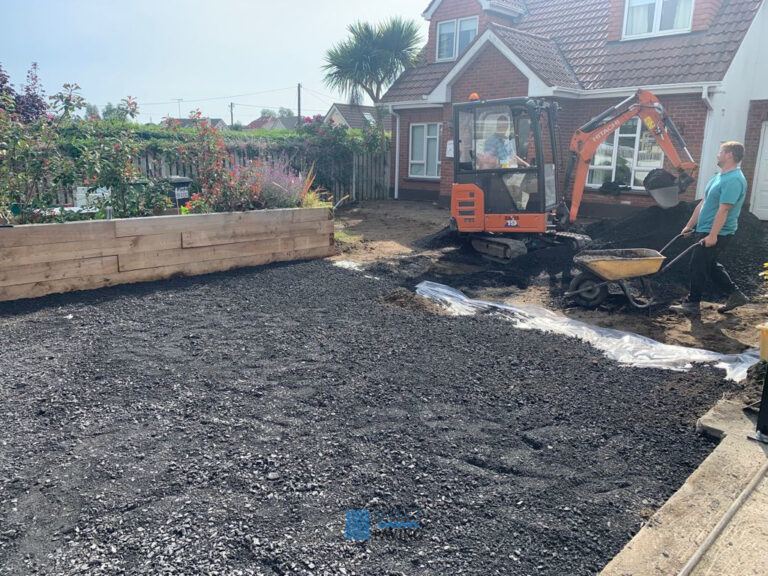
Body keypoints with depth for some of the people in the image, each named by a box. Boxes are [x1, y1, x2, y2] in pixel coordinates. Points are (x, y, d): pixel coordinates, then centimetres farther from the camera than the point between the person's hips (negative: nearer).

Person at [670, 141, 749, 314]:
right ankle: (734, 295, 26)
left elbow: (723, 210, -24)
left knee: (698, 266, -3)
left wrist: (712, 235, -27)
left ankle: (692, 303, 9)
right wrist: (689, 225, 17)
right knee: (710, 266, 17)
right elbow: (703, 203, 17)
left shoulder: (734, 180, -19)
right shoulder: (719, 177, 14)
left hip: (716, 234, -10)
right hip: (705, 230, 10)